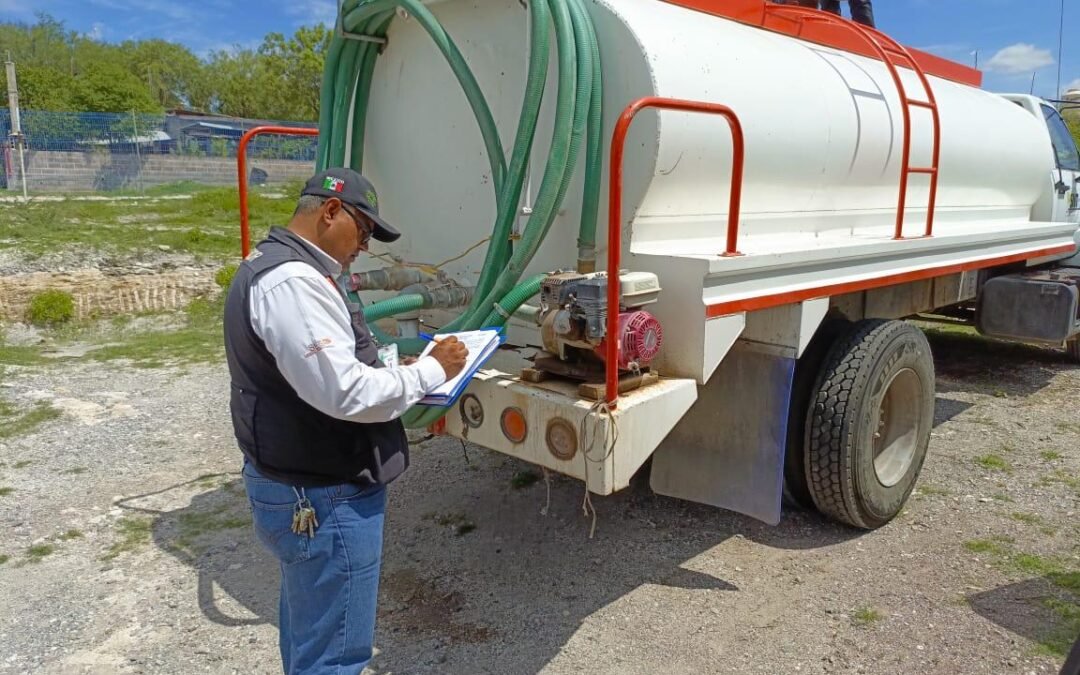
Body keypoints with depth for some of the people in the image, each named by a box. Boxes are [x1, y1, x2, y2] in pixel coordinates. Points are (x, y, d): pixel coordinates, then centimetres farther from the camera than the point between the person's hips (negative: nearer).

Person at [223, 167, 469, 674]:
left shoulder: (276, 267, 13)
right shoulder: (292, 282, -23)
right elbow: (345, 393, -28)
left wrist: (398, 373, 9)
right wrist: (431, 371, -16)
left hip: (299, 486, 11)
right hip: (324, 499, -11)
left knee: (308, 632, 27)